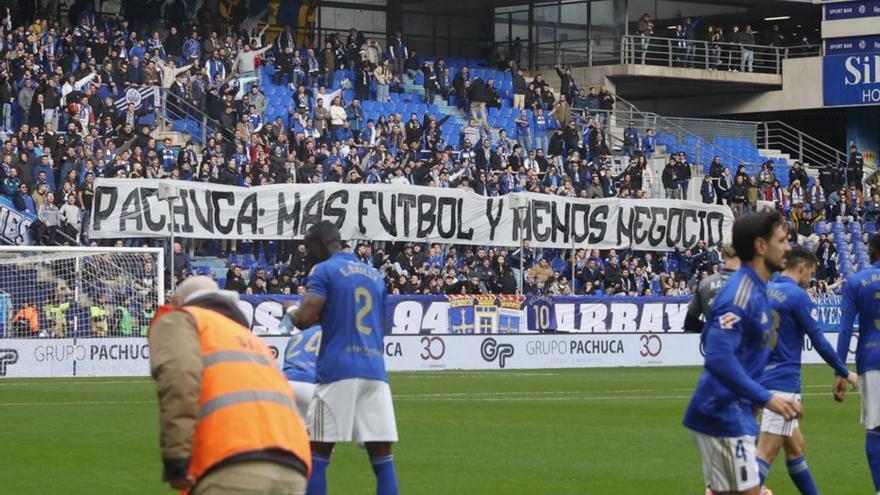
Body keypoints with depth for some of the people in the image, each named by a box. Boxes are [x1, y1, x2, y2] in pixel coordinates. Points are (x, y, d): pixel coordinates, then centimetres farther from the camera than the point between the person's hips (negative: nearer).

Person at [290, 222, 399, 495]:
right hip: (375, 371, 5)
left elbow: (304, 319, -11)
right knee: (382, 453, 1)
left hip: (337, 371, -5)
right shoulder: (375, 276, 19)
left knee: (317, 452, 2)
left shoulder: (324, 271, 0)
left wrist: (292, 314, 11)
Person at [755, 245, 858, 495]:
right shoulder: (798, 296, -10)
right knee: (766, 454, -13)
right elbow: (819, 342, -9)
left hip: (759, 379, 8)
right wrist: (845, 373, 3)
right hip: (783, 381, -8)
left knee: (795, 447, 18)